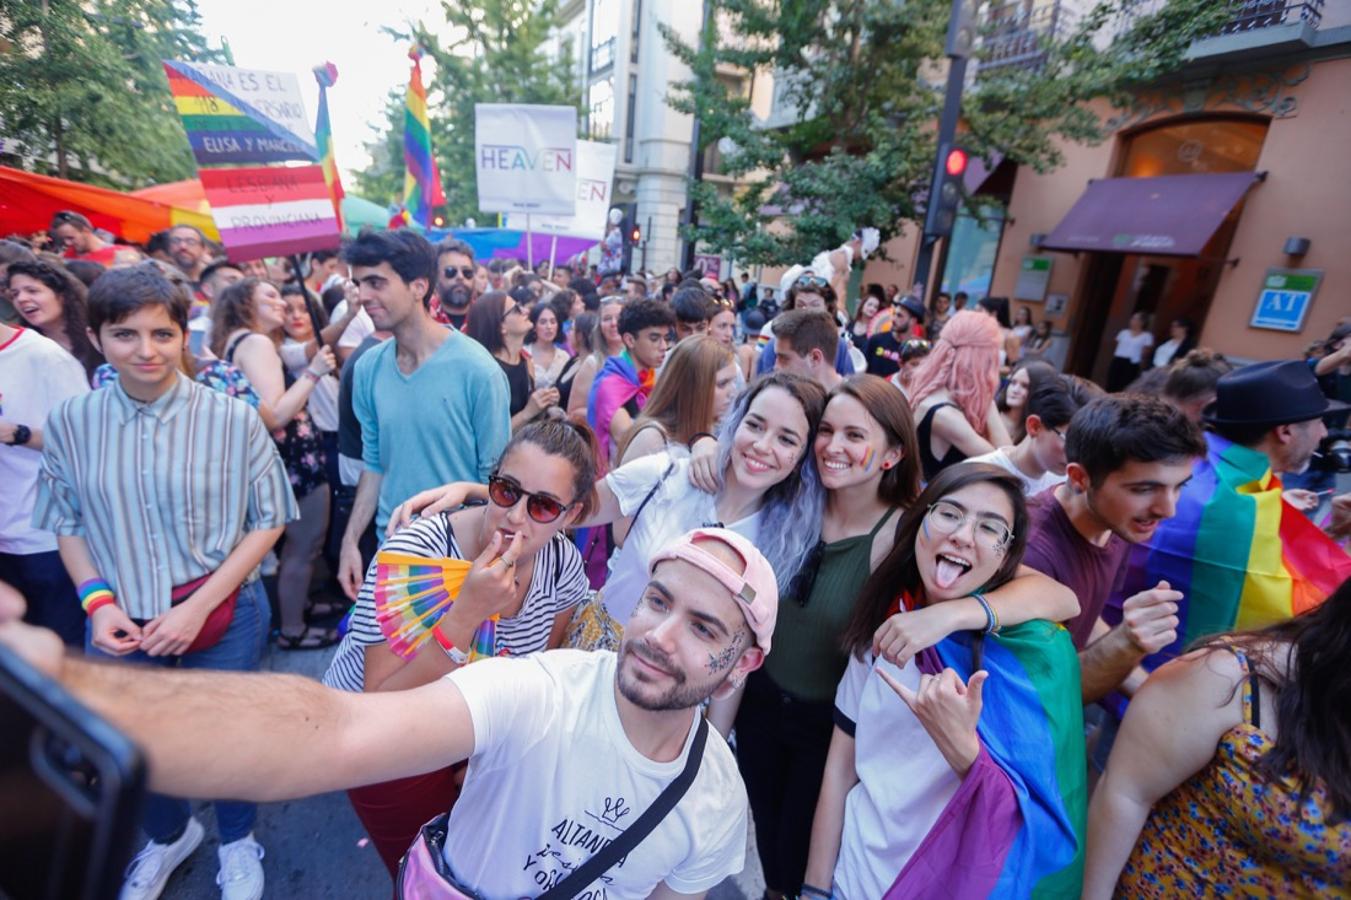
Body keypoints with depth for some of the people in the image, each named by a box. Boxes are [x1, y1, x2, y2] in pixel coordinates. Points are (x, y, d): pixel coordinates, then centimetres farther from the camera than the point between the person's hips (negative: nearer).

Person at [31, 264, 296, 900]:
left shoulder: (233, 418, -15)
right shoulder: (70, 423, -5)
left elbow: (267, 521, -10)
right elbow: (67, 524, 5)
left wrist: (199, 606, -15)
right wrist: (98, 602, -9)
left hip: (223, 616, -2)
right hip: (122, 625, 3)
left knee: (223, 737, 17)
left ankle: (237, 843, 49)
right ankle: (169, 837, 56)